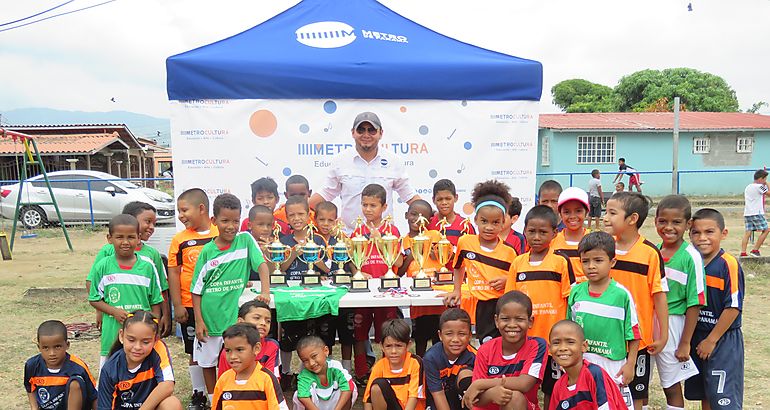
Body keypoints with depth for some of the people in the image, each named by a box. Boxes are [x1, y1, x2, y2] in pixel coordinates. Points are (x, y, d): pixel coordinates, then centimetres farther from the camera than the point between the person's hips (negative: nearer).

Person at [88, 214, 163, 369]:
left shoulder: (148, 267, -1)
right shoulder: (102, 267, -1)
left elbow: (155, 302, 6)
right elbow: (94, 299, 4)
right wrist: (114, 311, -12)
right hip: (113, 335, 0)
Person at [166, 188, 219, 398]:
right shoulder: (180, 240, -2)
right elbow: (173, 273, 0)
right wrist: (177, 306, -4)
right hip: (190, 306, 0)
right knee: (196, 353, 12)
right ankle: (198, 394, 27)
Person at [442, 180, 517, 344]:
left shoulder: (509, 252, -4)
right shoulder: (465, 242, 0)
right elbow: (459, 267, 20)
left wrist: (507, 280, -10)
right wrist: (457, 291, 14)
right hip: (478, 307, 1)